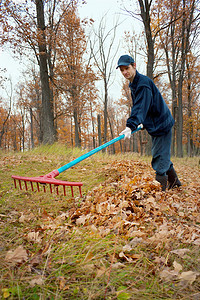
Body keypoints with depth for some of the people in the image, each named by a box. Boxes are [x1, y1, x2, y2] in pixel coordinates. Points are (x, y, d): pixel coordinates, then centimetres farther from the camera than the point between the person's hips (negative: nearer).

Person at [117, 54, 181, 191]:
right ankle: (174, 180, 34)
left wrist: (131, 126, -43)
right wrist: (141, 123, 12)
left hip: (161, 124, -10)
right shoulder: (133, 84, 10)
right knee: (163, 155, 19)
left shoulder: (144, 83, -21)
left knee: (159, 156, -8)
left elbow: (141, 107, -34)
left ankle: (162, 183, 0)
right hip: (154, 125, 10)